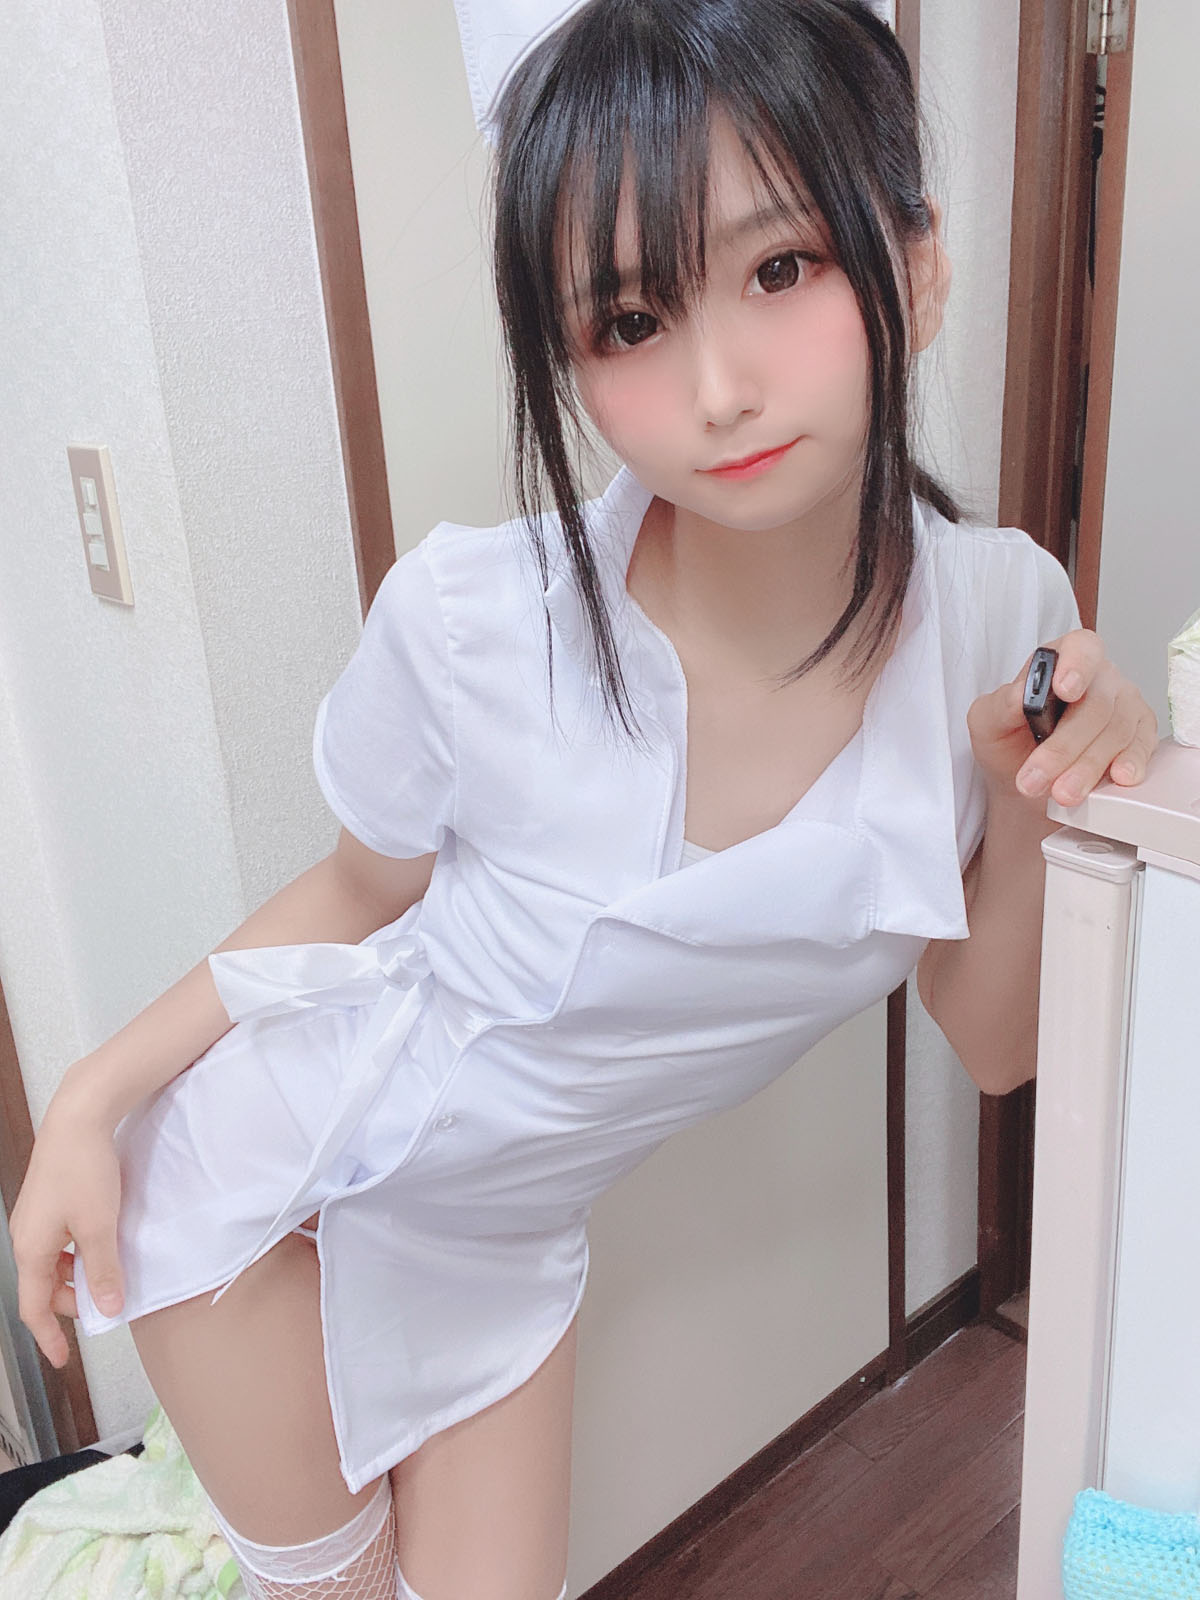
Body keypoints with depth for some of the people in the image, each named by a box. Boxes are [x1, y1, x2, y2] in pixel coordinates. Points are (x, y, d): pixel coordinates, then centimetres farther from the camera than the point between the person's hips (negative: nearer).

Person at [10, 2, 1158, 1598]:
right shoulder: (472, 622, -29)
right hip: (263, 1166, -2)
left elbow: (992, 1043, -6)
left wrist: (1038, 807, -23)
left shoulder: (998, 617, -18)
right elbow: (363, 891, -6)